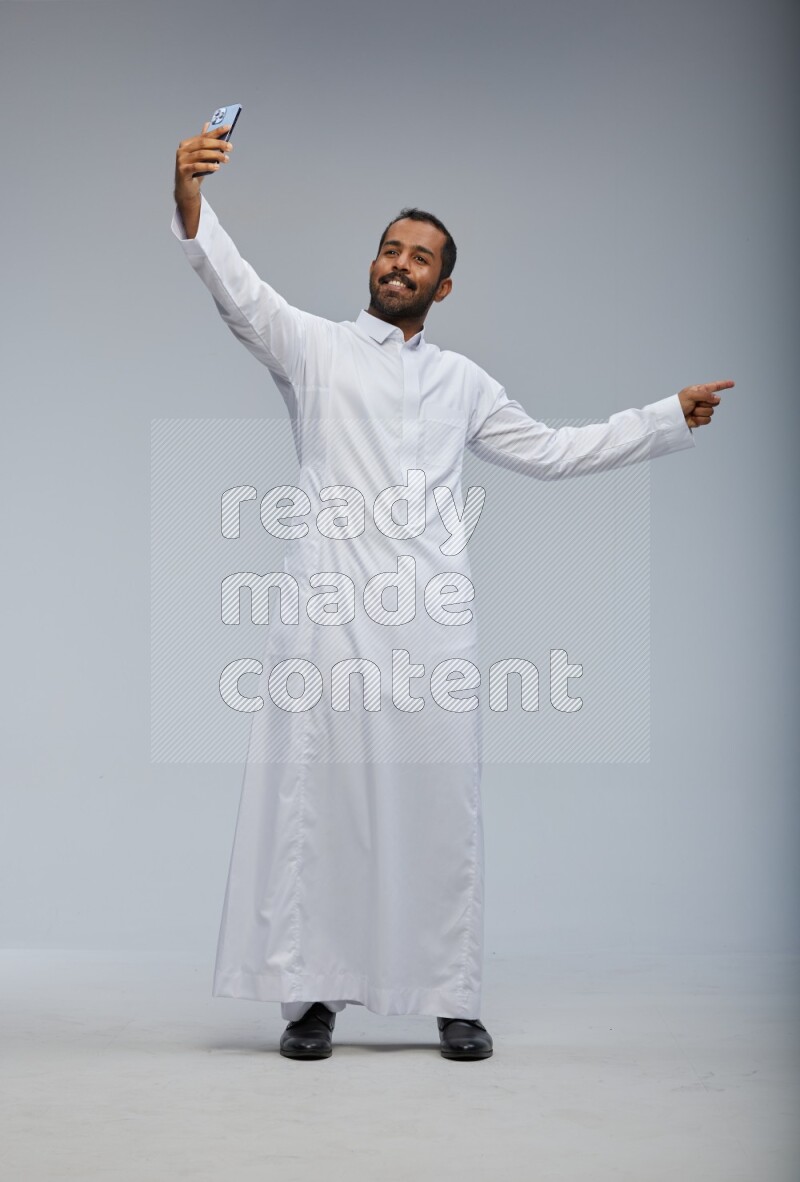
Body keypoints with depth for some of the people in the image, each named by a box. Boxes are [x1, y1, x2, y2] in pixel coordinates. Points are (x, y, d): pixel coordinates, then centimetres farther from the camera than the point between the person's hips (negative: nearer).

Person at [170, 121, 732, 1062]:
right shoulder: (312, 346, 11)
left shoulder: (461, 382, 21)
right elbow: (232, 285, -4)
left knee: (438, 801, 2)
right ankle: (311, 995, 4)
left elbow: (551, 451, 25)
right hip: (330, 610, -2)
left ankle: (452, 999, 10)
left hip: (429, 615, 3)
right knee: (316, 795, -3)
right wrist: (189, 189, -22)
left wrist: (671, 416, 23)